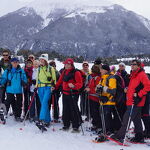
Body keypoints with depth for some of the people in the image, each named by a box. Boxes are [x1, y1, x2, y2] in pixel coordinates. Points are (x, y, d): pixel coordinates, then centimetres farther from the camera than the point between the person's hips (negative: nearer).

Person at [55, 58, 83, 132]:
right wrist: (55, 87, 16)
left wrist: (74, 86, -31)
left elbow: (80, 84, -15)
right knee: (65, 110, 12)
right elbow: (60, 81, 23)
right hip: (65, 93, 7)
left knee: (74, 110, -6)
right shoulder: (64, 72, 13)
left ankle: (76, 127, 1)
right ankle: (66, 125, 23)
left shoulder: (76, 72, -10)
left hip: (73, 94, -7)